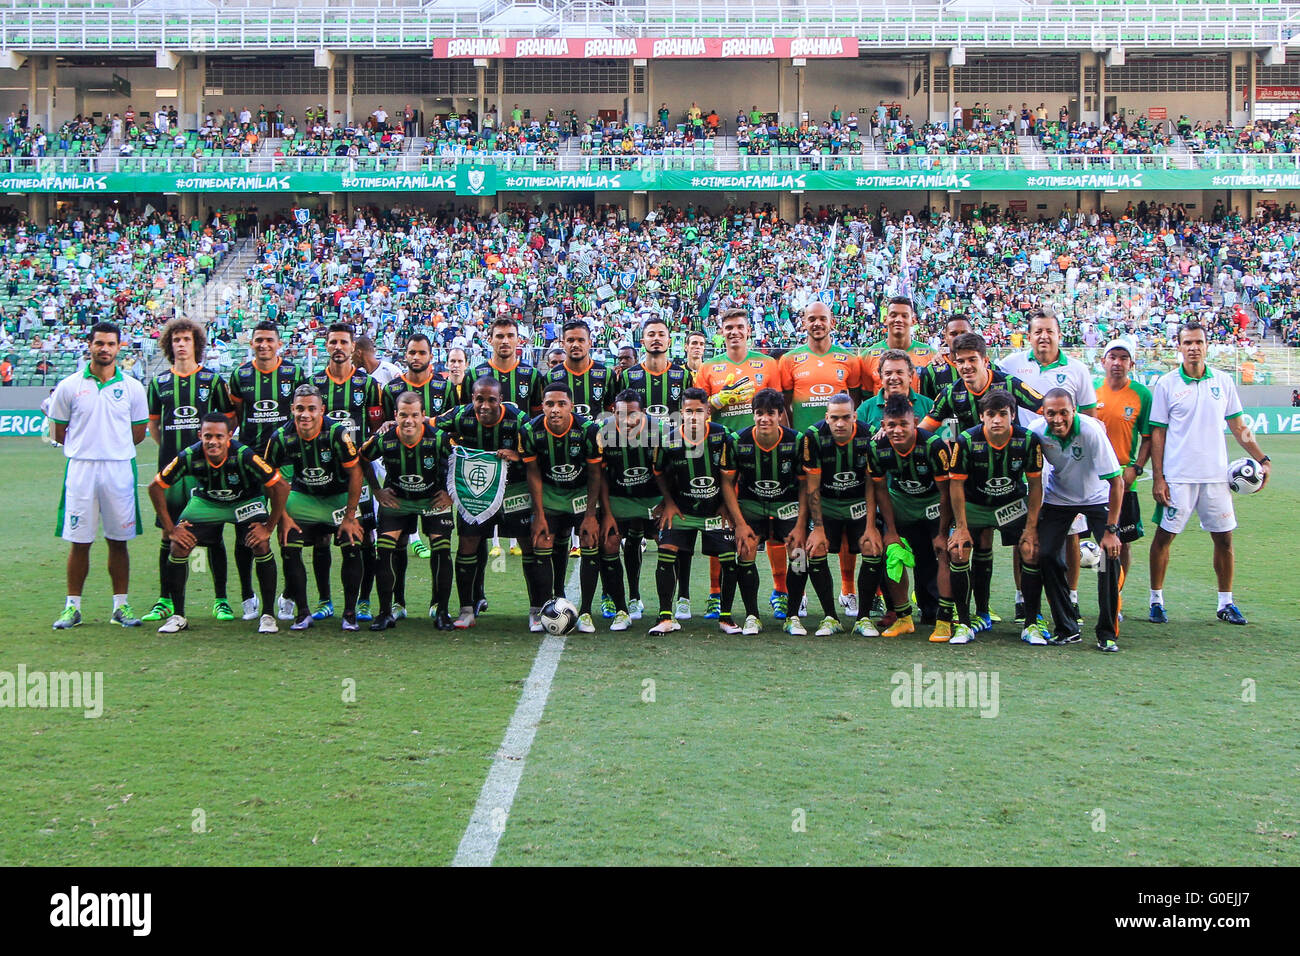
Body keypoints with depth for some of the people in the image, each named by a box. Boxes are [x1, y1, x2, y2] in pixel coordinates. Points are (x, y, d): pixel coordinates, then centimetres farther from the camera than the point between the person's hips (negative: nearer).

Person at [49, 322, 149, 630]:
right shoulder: (69, 386, 4)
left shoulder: (132, 388, 6)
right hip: (80, 469, -1)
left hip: (119, 469, 1)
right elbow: (59, 433, 10)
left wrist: (114, 446, 7)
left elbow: (138, 433, 12)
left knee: (118, 540, 4)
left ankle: (121, 605, 12)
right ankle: (73, 606, 10)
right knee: (79, 541, 1)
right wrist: (86, 446, 7)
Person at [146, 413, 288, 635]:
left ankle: (268, 615, -8)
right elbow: (156, 487, -13)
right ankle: (178, 617, 4)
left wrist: (269, 527, -20)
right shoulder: (189, 457, -27)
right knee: (179, 547, -12)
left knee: (261, 546, -22)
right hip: (206, 501, 2)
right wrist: (170, 529, -12)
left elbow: (280, 487, -25)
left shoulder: (244, 456, -33)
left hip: (246, 501, -2)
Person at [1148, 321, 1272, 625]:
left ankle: (1226, 602, 18)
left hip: (1215, 475, 3)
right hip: (1177, 477, -3)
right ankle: (1156, 600, 13)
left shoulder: (1223, 381, 6)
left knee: (1223, 538, 6)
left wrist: (1263, 459, 4)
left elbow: (1238, 427, 12)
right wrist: (1157, 478, -7)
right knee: (1164, 536, 1)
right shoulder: (1166, 384, -2)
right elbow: (1157, 434, -1)